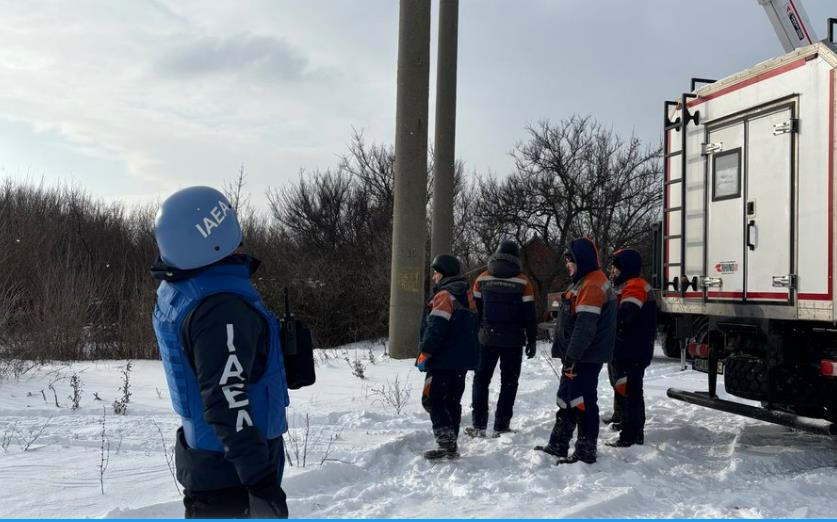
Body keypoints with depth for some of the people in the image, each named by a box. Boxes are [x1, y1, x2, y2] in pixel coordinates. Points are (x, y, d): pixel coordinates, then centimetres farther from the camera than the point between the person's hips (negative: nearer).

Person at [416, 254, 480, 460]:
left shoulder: (444, 296, -14)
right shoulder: (467, 296, 16)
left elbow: (435, 329, -21)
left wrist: (424, 355, -14)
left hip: (443, 361, -9)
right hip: (463, 360, 9)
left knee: (433, 400, -4)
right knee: (452, 402, 14)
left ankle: (446, 441, -14)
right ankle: (451, 445, 16)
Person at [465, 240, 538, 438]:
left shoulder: (482, 279, 0)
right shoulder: (523, 282, -5)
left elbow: (475, 309, 8)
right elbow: (529, 314, -4)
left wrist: (473, 336, 19)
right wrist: (532, 340, 4)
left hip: (487, 339, 1)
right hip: (513, 341, -1)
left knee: (481, 379, 11)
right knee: (508, 383, 7)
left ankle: (479, 425, 7)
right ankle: (501, 426, 6)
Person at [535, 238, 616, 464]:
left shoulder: (592, 285, -18)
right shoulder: (584, 282, 16)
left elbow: (585, 326, -25)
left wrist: (572, 356, -23)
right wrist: (568, 355, 23)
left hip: (585, 358, -11)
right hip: (577, 356, 11)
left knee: (582, 402, -4)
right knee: (566, 399, 16)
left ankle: (586, 451, 4)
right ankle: (558, 445, 26)